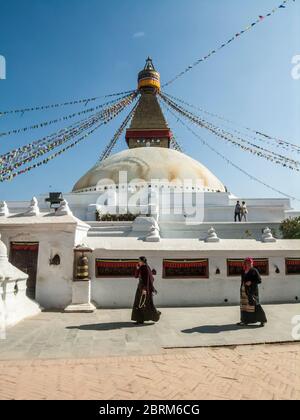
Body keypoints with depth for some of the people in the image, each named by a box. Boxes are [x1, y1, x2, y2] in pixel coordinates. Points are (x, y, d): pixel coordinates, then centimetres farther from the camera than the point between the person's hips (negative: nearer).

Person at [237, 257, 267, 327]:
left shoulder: (254, 271, -6)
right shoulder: (243, 271, 11)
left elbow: (259, 280, -8)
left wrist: (251, 282, -19)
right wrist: (241, 291, 16)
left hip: (252, 290, -6)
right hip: (244, 290, 6)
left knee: (255, 304, -11)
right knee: (244, 305, 9)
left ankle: (262, 320, -2)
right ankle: (245, 320, 17)